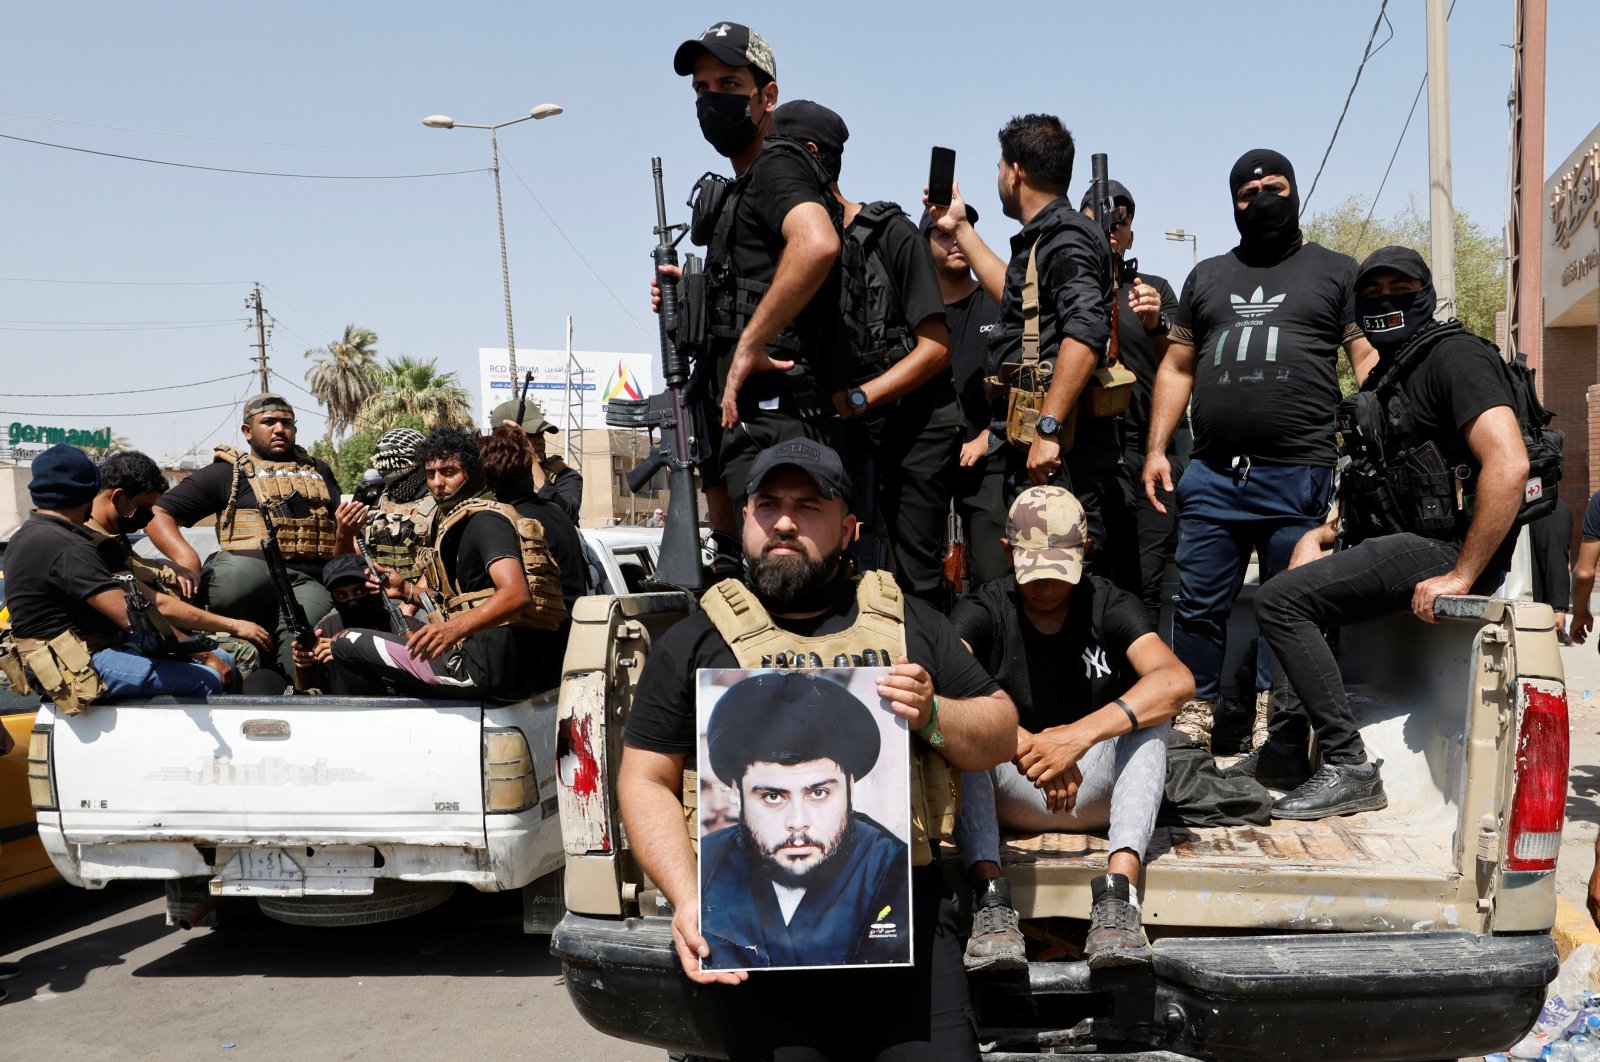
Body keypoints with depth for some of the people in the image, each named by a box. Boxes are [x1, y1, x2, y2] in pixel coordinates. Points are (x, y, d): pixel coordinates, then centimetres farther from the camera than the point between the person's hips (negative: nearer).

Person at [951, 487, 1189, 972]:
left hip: (1097, 789, 0)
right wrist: (1027, 746, -41)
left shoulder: (1110, 607, -5)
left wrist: (1082, 735, -38)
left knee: (1147, 711, -25)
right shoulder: (983, 610, -5)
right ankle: (989, 895, -40)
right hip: (1009, 794, 0)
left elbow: (1177, 680, -24)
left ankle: (1118, 891, -39)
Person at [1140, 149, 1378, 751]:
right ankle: (1194, 718, 14)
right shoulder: (1207, 277, 21)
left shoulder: (1336, 271, 12)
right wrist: (1156, 449, 9)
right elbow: (1176, 368, 20)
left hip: (1298, 479, -2)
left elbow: (1369, 360, 5)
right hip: (1211, 476, 3)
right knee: (1199, 606, 3)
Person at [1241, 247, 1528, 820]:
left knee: (1280, 600, -20)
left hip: (1441, 546, -10)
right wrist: (1324, 534, 9)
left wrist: (1461, 576, -25)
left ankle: (1349, 768, -17)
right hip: (1394, 539, 10)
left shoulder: (1454, 354, -9)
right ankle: (1287, 747, 20)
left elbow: (1509, 464, -24)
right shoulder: (1388, 375, 21)